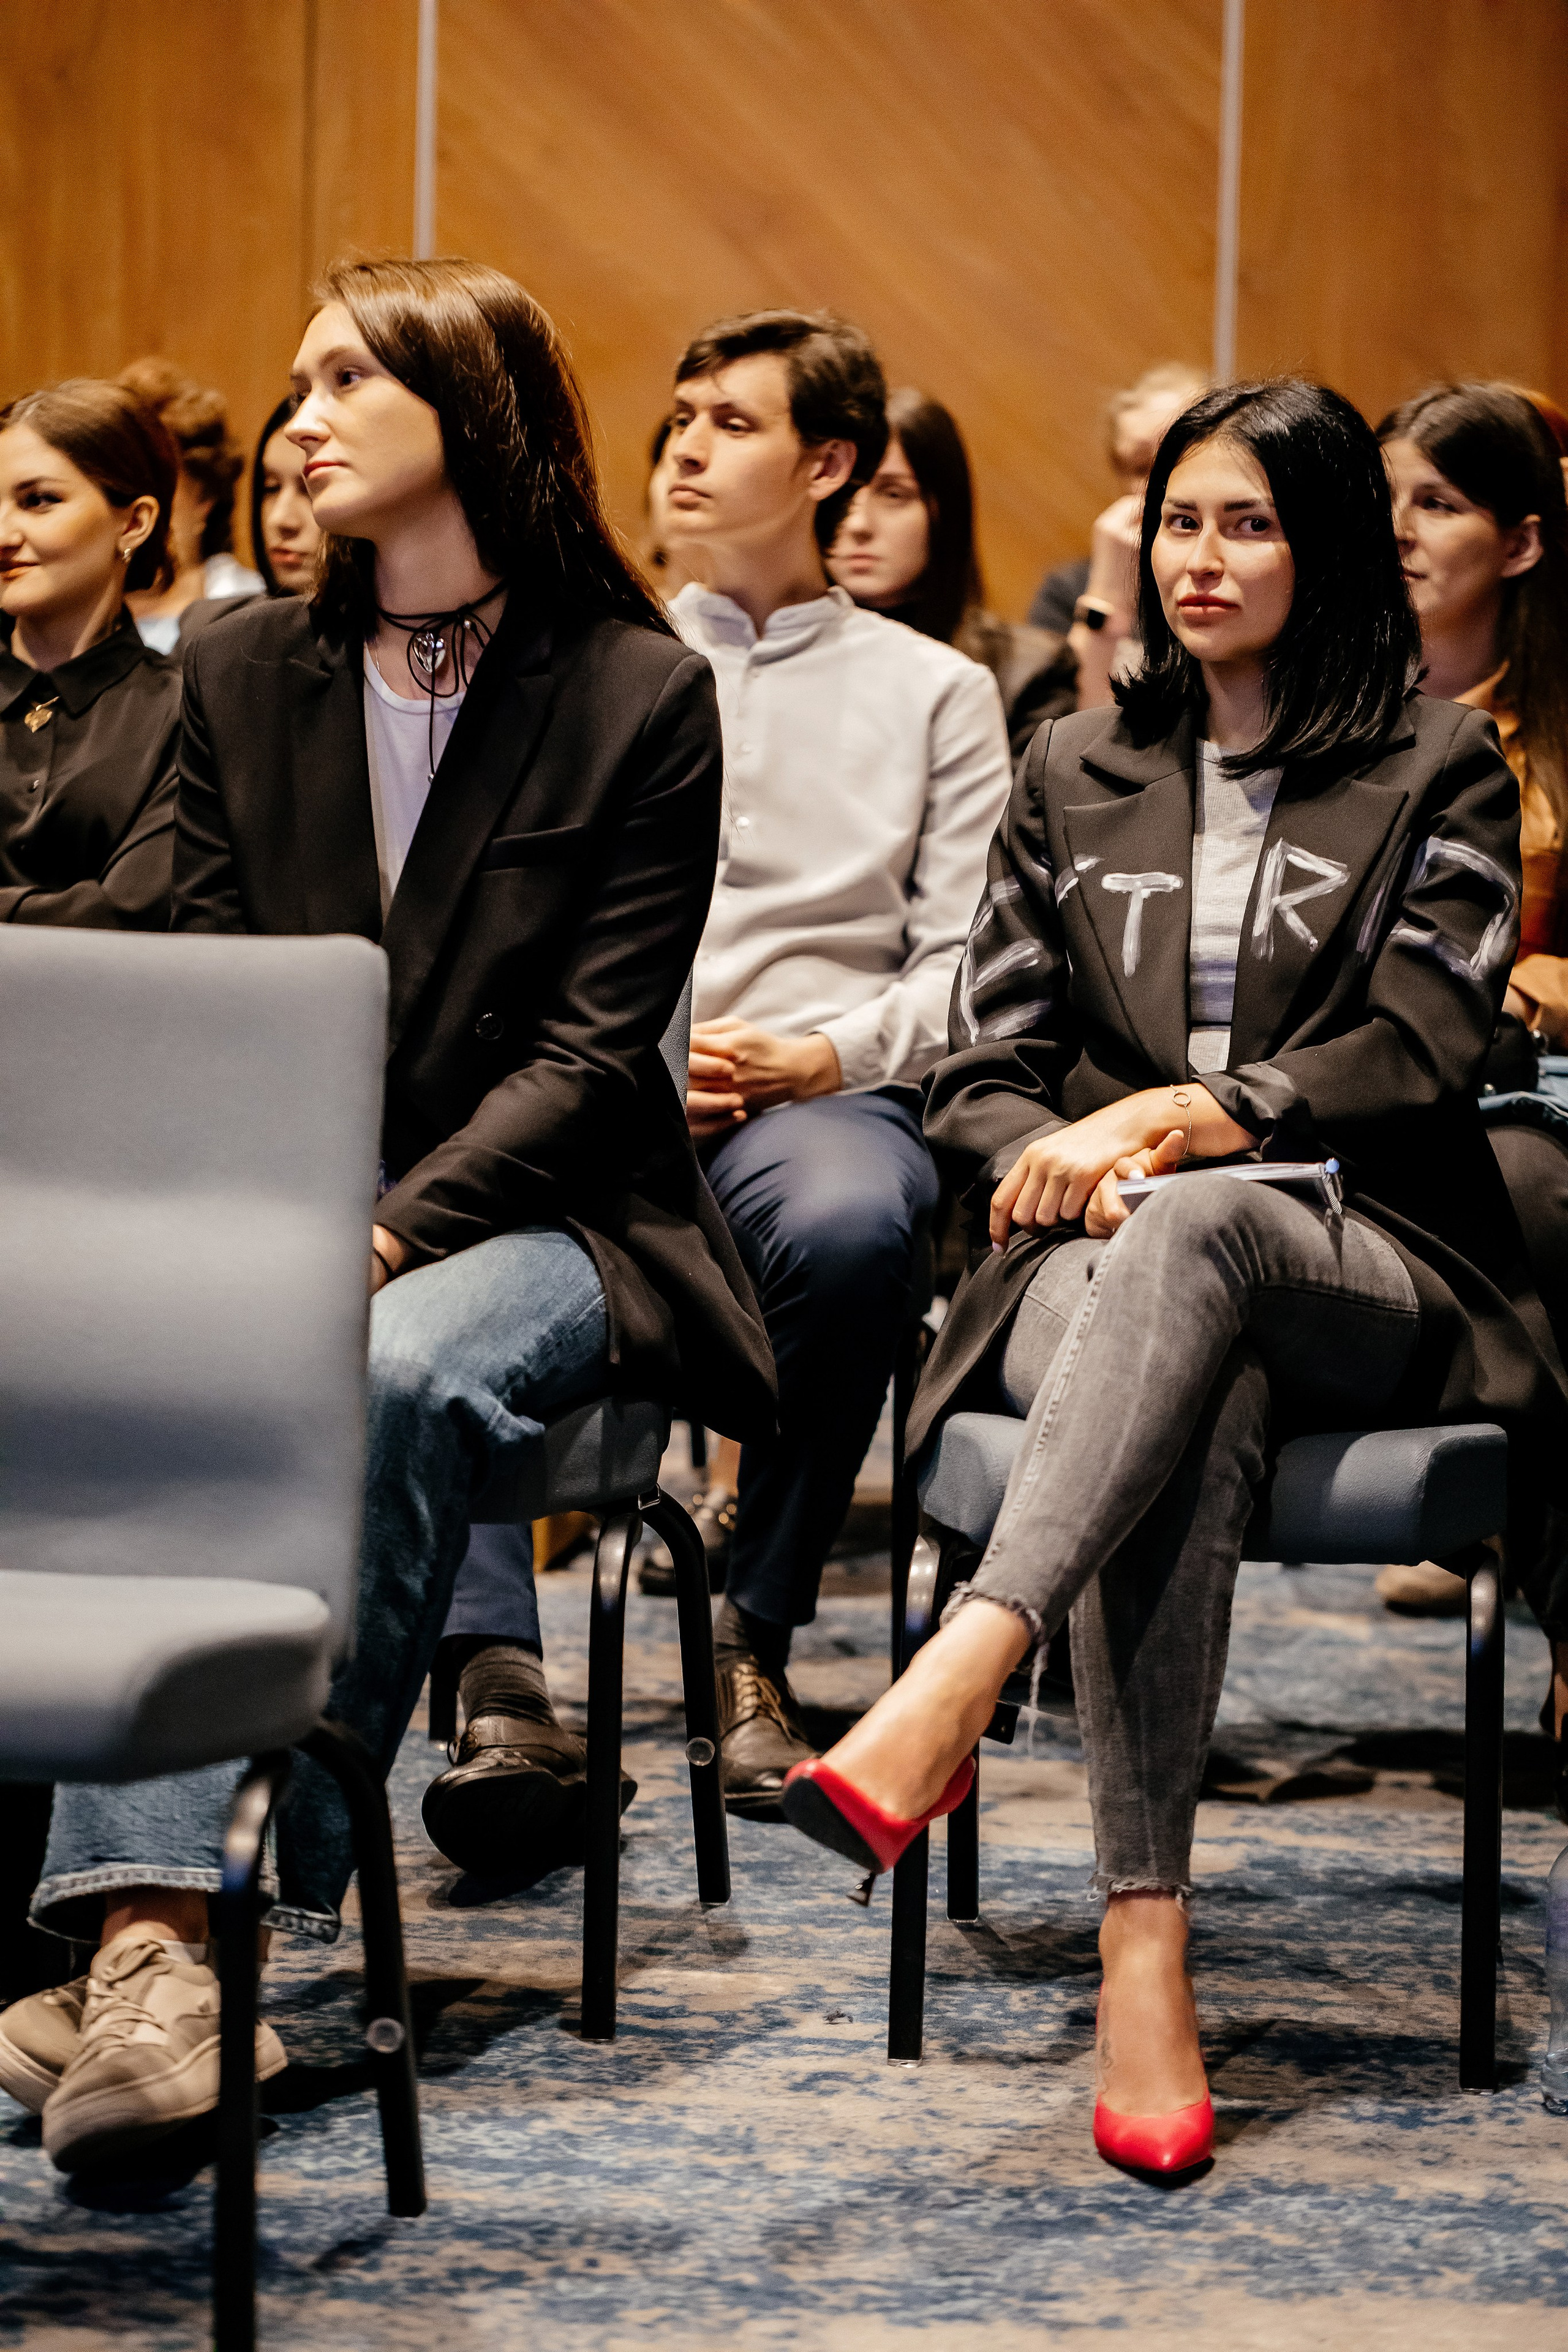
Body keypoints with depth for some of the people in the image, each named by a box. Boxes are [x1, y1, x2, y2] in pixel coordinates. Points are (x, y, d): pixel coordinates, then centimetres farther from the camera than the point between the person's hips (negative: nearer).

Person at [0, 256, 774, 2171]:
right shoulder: (241, 672, 13)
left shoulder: (641, 693, 0)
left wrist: (386, 1233, -20)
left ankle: (288, 1910, -29)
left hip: (537, 1218, -3)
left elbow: (593, 1048, -6)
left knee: (393, 1372, -36)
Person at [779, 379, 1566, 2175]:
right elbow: (980, 1073, 16)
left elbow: (1409, 1054, -3)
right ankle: (1142, 1943, -49)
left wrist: (1169, 1118, -15)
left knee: (1191, 1230, -40)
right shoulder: (1075, 773, 21)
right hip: (1095, 1260, 2)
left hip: (1366, 1274, -2)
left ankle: (953, 1687, -57)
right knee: (1192, 1409, -38)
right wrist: (1061, 1161, -7)